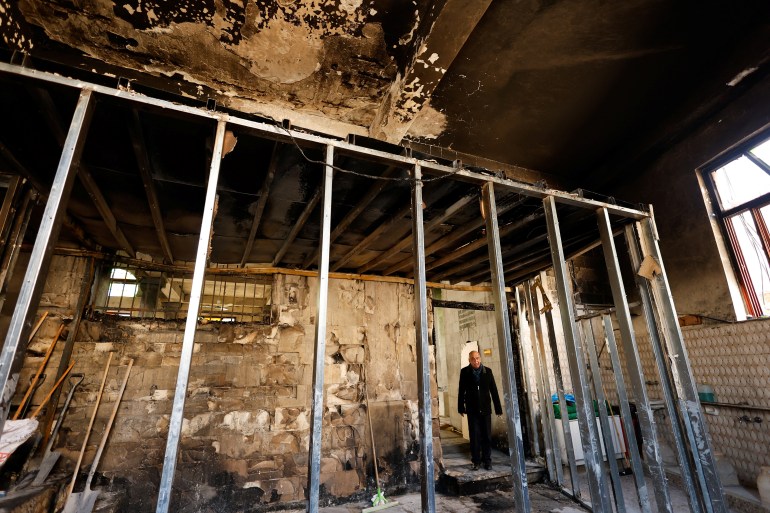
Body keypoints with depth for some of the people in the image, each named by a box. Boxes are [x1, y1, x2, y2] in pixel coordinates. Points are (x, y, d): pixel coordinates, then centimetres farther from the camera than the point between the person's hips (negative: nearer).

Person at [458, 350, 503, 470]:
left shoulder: (487, 371, -3)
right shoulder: (465, 372, -6)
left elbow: (494, 390, 0)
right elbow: (461, 391, -2)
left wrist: (498, 408, 2)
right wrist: (461, 407, -1)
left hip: (485, 408, 1)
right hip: (472, 409, -1)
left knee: (487, 435, 8)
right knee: (474, 436, 4)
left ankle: (487, 460, 21)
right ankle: (476, 461, 16)